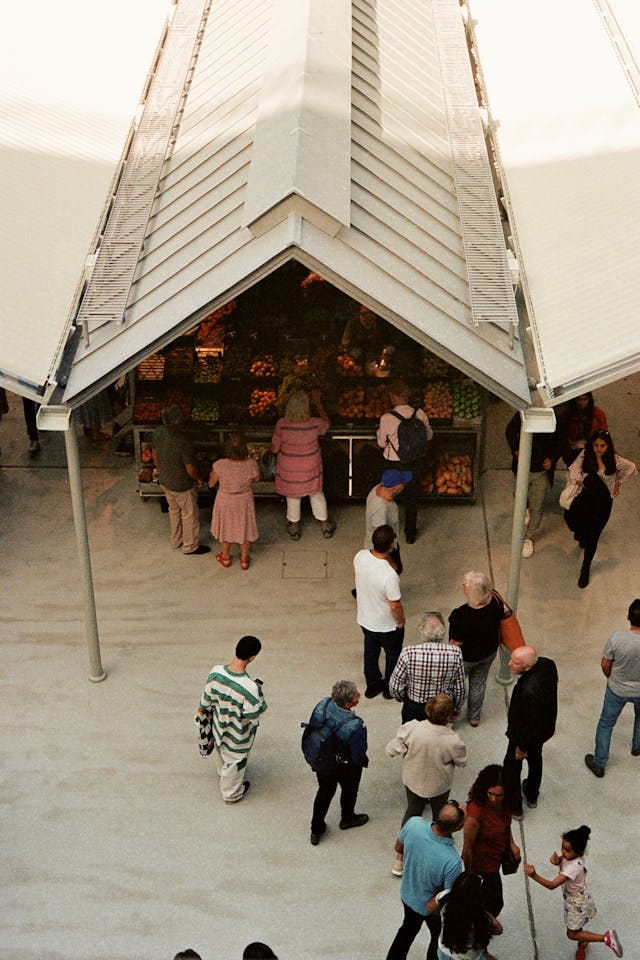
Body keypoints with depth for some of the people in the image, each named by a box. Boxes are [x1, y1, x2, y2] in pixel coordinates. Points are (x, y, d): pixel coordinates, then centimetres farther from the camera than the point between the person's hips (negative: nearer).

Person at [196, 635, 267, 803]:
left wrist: (201, 710, 15)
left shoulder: (215, 672, -26)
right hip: (237, 736, -4)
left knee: (223, 753, 37)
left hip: (219, 726, 5)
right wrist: (258, 691, -12)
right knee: (234, 763, 26)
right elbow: (253, 715, -26)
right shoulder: (250, 688, -42)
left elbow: (207, 698, -8)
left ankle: (223, 773, 67)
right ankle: (232, 793, 52)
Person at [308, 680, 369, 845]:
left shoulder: (322, 705, -26)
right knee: (349, 790, 28)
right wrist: (364, 761, -2)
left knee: (324, 792, 27)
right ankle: (347, 819, 56)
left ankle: (316, 829, 42)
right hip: (346, 768, -4)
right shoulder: (355, 726, -40)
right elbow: (358, 757, -27)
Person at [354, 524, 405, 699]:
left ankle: (372, 685, 49)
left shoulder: (360, 556, -21)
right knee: (393, 655, 23)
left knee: (370, 652, 29)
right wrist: (401, 621, -6)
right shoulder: (389, 575, -39)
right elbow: (395, 606, -27)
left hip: (365, 620, 5)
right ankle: (390, 689, 44)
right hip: (387, 625, -5)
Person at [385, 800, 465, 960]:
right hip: (432, 909, -4)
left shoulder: (413, 824, -31)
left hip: (408, 895, 4)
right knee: (440, 939, 29)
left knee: (408, 929, 34)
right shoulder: (452, 861, -42)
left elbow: (398, 848, -7)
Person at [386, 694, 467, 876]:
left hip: (413, 781, 2)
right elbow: (462, 761, -13)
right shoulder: (452, 740, -35)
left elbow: (391, 750, -21)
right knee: (439, 816, 29)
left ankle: (400, 858, 37)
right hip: (439, 785, -1)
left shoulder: (411, 729, -33)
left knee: (412, 812, 28)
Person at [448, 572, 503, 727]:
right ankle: (474, 717, 50)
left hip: (466, 657, -4)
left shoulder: (460, 616, -40)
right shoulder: (496, 603, -25)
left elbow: (456, 643, -25)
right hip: (489, 653, 5)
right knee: (479, 683, 29)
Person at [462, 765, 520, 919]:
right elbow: (468, 847, -25)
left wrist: (512, 844, -5)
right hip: (483, 864, -7)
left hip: (496, 857, 7)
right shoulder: (476, 811, -39)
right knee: (495, 903, 13)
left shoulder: (504, 803, -18)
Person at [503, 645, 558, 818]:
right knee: (535, 759, 31)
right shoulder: (547, 664, -23)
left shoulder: (529, 691, -45)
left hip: (527, 734, -7)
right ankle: (532, 796, 56)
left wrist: (522, 747, -14)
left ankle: (514, 807, 41)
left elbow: (530, 724, -31)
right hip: (545, 727, 7)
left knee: (512, 766, 20)